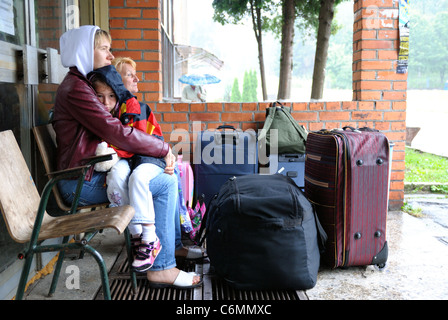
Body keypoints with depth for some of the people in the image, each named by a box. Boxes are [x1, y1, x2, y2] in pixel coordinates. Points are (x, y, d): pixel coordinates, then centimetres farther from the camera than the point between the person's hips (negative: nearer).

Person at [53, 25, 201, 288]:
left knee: (172, 171, 5)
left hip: (96, 171, 10)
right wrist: (164, 149, -13)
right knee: (167, 182, -18)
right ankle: (162, 269, -11)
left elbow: (112, 130, 15)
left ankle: (178, 244, 13)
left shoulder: (85, 84, 19)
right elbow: (118, 133, -24)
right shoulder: (75, 89, -15)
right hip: (83, 182, -10)